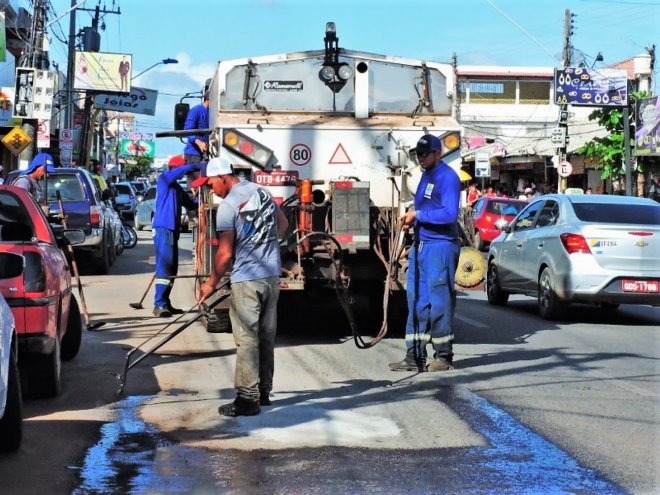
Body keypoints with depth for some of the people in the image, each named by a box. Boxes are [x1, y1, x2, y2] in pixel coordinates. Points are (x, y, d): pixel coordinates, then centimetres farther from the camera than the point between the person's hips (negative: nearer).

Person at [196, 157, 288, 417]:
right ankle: (263, 392, 23)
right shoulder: (262, 192, 8)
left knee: (247, 340, -5)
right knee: (267, 337, 14)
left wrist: (211, 283, -2)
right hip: (273, 276, 8)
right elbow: (282, 223, 23)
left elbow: (225, 253, -13)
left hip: (247, 280, -8)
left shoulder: (228, 206, -14)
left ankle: (247, 399, -5)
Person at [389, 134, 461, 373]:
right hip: (420, 245, 9)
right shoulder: (426, 175, 18)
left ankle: (443, 356, 6)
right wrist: (411, 220, 8)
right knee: (417, 301, 7)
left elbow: (449, 214, -20)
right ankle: (415, 356, 10)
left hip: (440, 247, -9)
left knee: (439, 301, -3)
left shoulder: (448, 177, -10)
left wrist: (418, 215, -15)